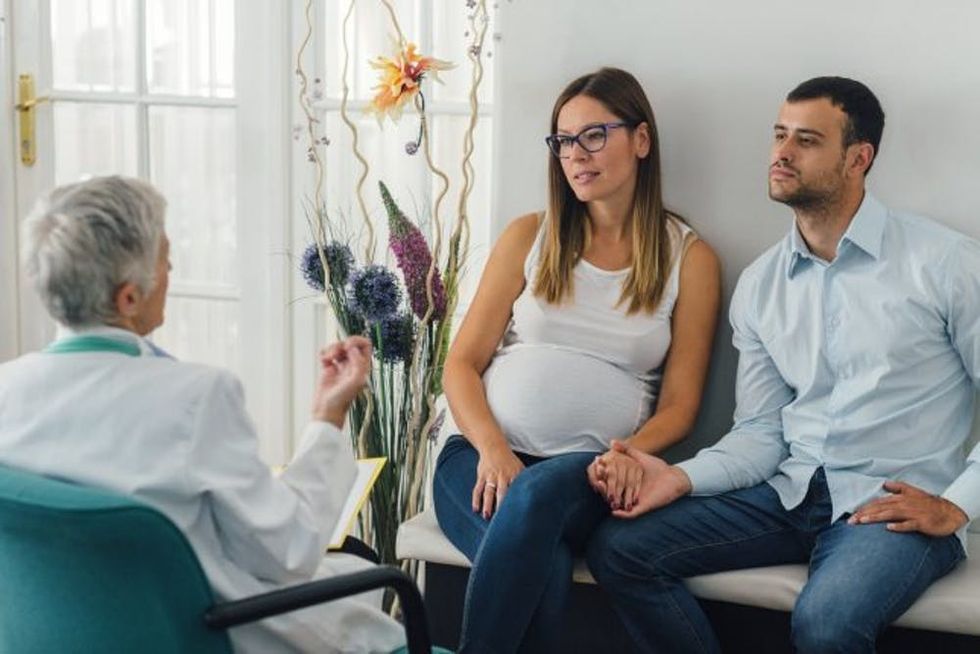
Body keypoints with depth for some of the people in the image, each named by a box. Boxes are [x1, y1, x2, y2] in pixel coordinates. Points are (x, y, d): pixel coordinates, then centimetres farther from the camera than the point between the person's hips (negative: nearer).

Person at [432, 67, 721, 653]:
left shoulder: (690, 259, 11)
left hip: (586, 471, 0)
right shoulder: (529, 238, 14)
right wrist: (492, 448, -10)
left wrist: (628, 454, -16)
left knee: (539, 495, -38)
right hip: (485, 452, 1)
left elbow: (678, 406, 6)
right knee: (542, 567, -35)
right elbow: (463, 364, 10)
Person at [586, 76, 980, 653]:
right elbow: (762, 432, 8)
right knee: (618, 549, -12)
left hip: (898, 506, -5)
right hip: (789, 492, 5)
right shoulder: (760, 285, 11)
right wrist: (682, 477, -9)